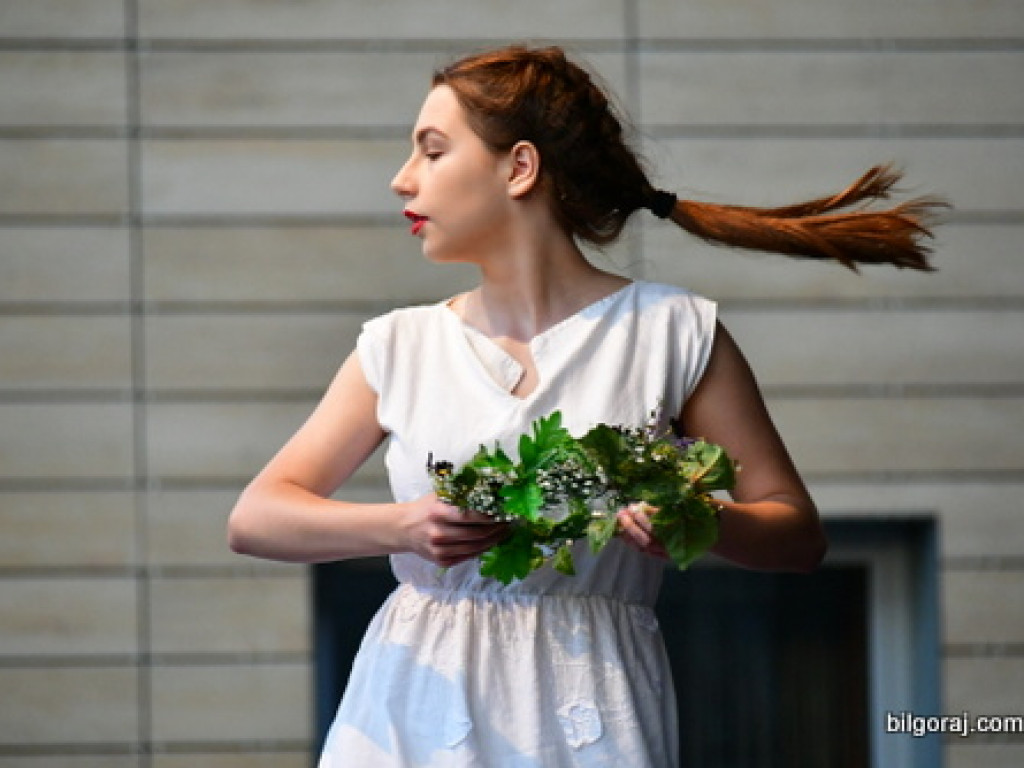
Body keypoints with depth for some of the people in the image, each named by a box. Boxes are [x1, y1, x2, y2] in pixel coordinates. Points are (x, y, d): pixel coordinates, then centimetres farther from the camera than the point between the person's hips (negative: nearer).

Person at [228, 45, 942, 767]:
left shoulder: (670, 331, 2)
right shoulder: (399, 348, 10)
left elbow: (798, 534, 4)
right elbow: (254, 518, 6)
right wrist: (404, 526, -12)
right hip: (413, 708, 2)